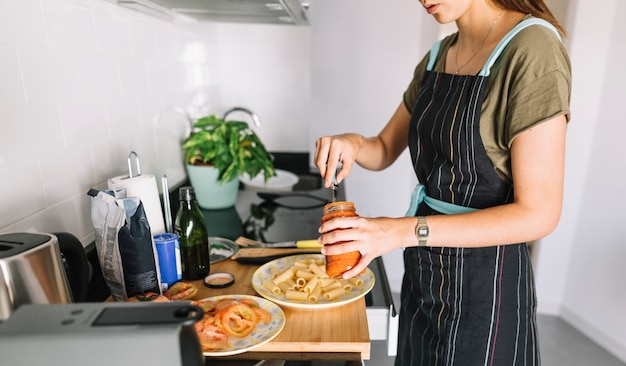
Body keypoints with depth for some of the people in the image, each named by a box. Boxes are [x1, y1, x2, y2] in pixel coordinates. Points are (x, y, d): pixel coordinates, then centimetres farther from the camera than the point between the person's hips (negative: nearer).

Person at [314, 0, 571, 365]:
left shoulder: (532, 48, -17)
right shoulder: (437, 57, 4)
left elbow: (538, 213, -21)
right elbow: (385, 150, 10)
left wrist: (404, 231, -28)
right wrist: (353, 143, -12)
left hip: (484, 278, -6)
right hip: (423, 269, 6)